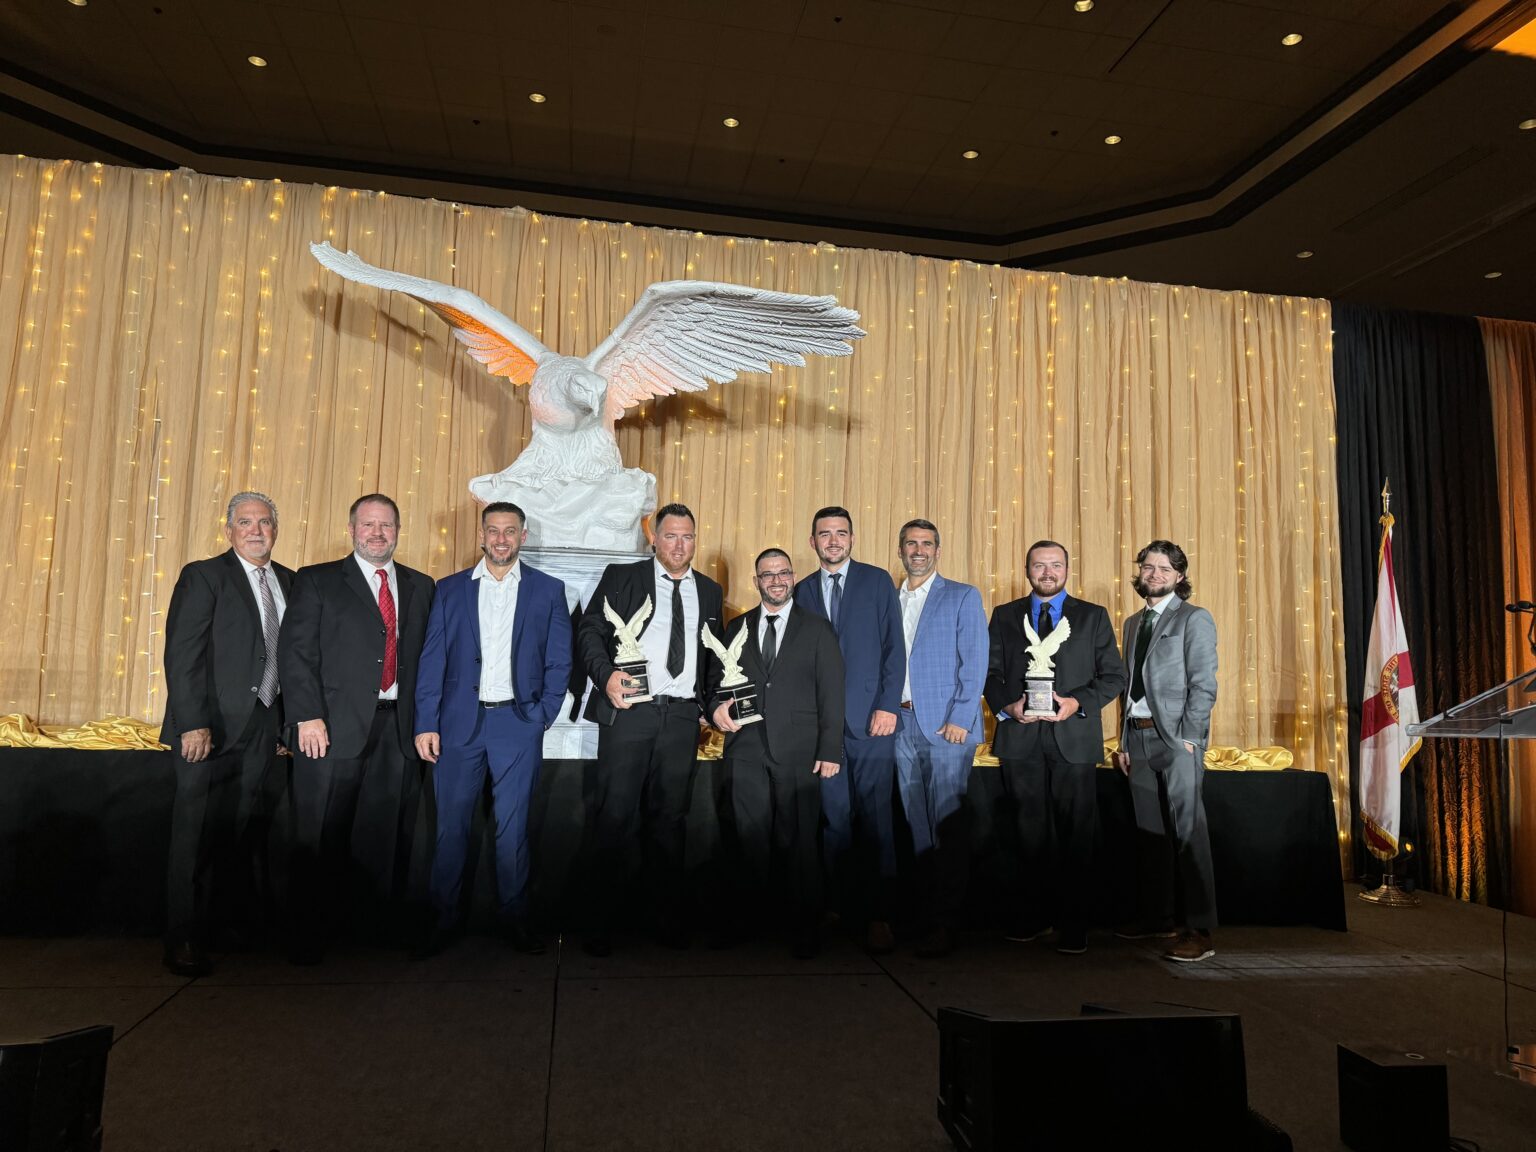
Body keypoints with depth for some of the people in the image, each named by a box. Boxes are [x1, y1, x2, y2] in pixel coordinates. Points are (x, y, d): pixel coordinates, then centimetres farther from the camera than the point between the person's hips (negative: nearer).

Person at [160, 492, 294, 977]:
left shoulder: (288, 581, 13)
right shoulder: (203, 576, -4)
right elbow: (182, 655, -11)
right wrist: (194, 724, -18)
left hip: (265, 729, 5)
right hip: (212, 730, -5)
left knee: (252, 837, 12)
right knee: (197, 840, 2)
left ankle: (250, 926, 25)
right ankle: (185, 943, 12)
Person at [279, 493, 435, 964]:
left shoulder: (420, 586, 14)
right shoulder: (318, 581, 5)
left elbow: (428, 656, 12)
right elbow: (295, 651, -2)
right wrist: (308, 716, -12)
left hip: (397, 730, 3)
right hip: (333, 727, -2)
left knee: (389, 837, 7)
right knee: (320, 837, 4)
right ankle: (307, 936, 17)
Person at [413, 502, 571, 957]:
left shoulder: (548, 590, 6)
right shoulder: (450, 589, 8)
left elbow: (559, 660, 5)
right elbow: (432, 660, 4)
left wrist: (542, 715, -3)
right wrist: (426, 724, -3)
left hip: (518, 723, -1)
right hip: (460, 722, 1)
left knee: (512, 826, 6)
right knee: (451, 825, 5)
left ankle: (514, 916, 18)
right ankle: (443, 919, 18)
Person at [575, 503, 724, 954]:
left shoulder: (709, 591, 16)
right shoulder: (621, 577, 5)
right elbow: (589, 630, -1)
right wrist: (606, 675, -17)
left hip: (682, 716, 3)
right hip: (628, 710, -3)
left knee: (670, 817, 9)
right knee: (615, 816, -2)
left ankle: (670, 919, 18)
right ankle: (600, 924, 9)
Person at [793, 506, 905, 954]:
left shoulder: (877, 581, 5)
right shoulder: (802, 591, 13)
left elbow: (894, 647, 1)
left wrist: (888, 706, -8)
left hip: (871, 718, -2)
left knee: (875, 819, -1)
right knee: (834, 819, 4)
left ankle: (878, 916, 6)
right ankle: (846, 908, 14)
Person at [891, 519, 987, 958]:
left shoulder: (962, 597, 4)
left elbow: (974, 662, -4)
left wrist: (960, 720, -12)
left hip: (946, 725, -4)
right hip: (902, 724, 4)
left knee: (948, 826, -3)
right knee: (918, 826, 9)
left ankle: (945, 923, 3)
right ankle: (923, 916, 17)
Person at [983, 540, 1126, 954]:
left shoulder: (1093, 616, 9)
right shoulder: (1004, 616, 13)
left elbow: (1114, 675, 5)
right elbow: (990, 672, 9)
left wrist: (1077, 702, -11)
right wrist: (1008, 704, -10)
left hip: (1073, 738, -1)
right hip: (1020, 738, 1)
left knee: (1076, 834, 2)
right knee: (1030, 831, 8)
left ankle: (1074, 927, 12)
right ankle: (1032, 918, 18)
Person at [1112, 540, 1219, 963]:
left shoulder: (1194, 618, -1)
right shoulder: (1133, 623, 18)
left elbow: (1204, 683, -8)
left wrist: (1189, 738, -15)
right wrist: (1125, 741, 12)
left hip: (1177, 737, -6)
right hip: (1138, 737, 6)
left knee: (1188, 832, -6)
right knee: (1150, 832, 11)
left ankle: (1199, 930, -2)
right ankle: (1159, 918, 20)